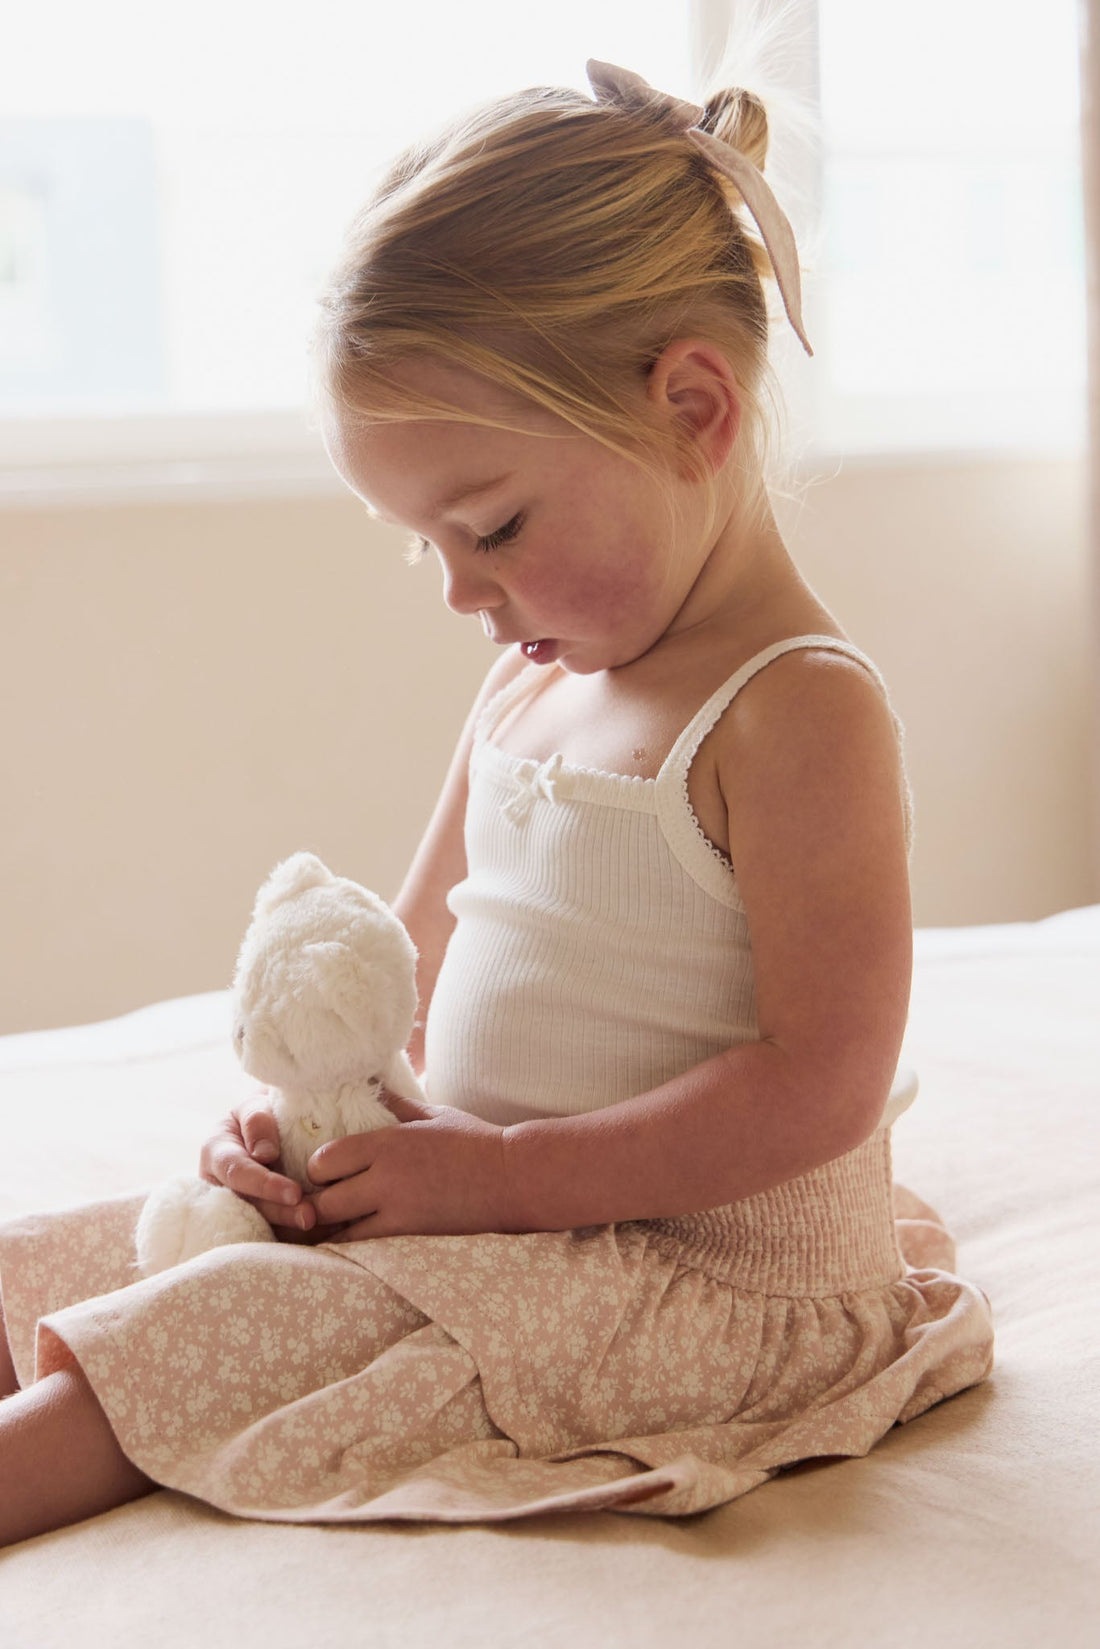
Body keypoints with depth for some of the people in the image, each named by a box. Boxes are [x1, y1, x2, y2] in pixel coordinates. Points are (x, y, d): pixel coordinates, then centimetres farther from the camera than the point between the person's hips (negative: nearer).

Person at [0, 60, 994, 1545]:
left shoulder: (801, 714, -18)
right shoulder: (529, 687, 9)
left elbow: (821, 1086, -23)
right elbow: (416, 961, 16)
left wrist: (502, 1170, -23)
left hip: (722, 1288, -9)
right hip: (493, 1213, 9)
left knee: (220, 1343, -25)